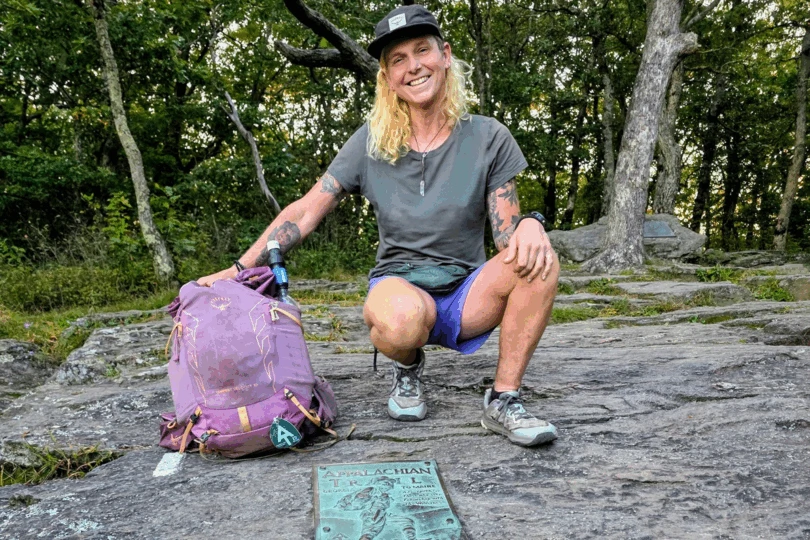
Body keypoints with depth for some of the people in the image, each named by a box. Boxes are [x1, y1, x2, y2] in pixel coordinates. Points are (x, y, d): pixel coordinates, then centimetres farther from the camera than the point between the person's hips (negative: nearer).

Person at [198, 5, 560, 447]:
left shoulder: (487, 138, -1)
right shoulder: (371, 142, -1)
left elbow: (507, 233, -3)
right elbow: (305, 212, -1)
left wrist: (530, 225, -27)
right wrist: (238, 270, -6)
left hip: (466, 294, 1)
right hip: (398, 285, -1)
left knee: (538, 259, -29)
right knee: (402, 318, -39)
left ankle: (503, 402, -14)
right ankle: (408, 369, 0)